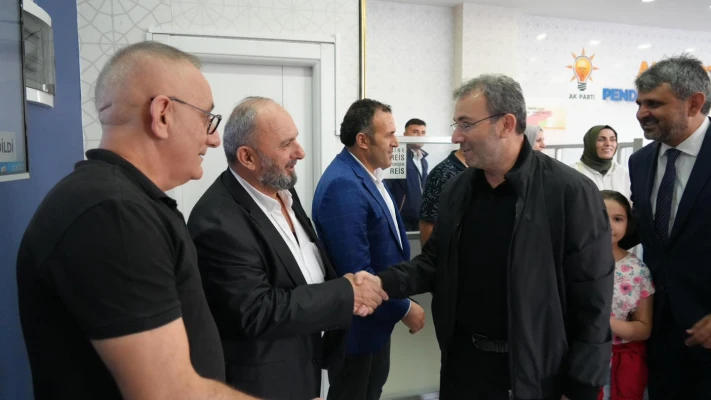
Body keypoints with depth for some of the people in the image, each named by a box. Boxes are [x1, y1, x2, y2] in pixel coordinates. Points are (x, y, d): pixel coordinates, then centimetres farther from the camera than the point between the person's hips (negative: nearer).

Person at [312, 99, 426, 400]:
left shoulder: (367, 174, 3)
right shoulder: (343, 185, -28)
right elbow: (356, 272, -30)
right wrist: (404, 309, -18)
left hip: (375, 317, 9)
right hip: (358, 324, -9)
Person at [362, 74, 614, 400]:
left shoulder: (571, 192, -14)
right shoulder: (456, 189, 2)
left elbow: (592, 299, -12)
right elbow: (436, 262, 9)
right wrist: (384, 282, -9)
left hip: (533, 371, -4)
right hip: (462, 360, 5)